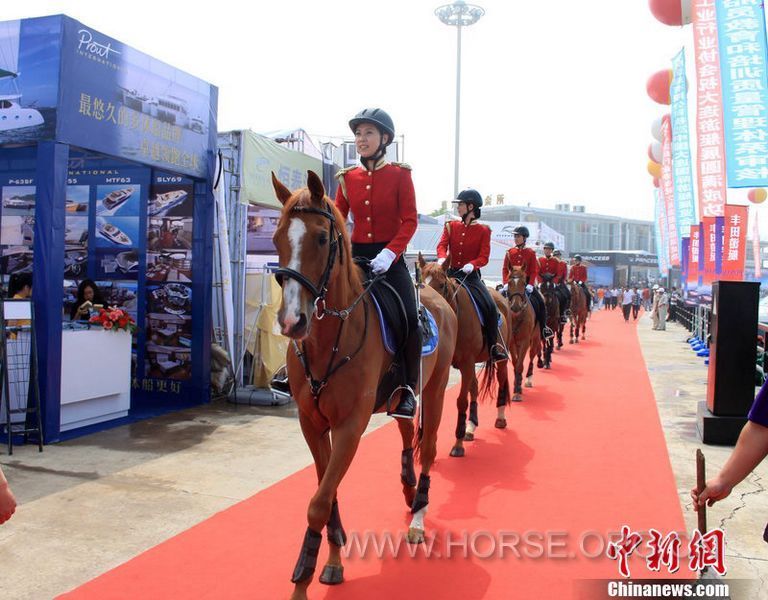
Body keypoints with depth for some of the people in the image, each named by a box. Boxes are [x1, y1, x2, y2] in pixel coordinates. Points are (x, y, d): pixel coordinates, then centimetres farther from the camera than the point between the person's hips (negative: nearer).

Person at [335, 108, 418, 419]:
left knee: (408, 317, -21)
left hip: (389, 257, -4)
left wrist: (388, 253, -22)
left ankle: (407, 388, -6)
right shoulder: (347, 178, 9)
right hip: (355, 255, 4)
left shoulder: (400, 175, -1)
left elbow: (410, 221, -7)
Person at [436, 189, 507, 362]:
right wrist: (442, 258, -27)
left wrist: (471, 265, -26)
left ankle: (493, 346, -7)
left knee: (490, 306, -20)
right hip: (451, 273, 3)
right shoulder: (451, 226, 9)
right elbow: (442, 245, -4)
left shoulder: (483, 230, 1)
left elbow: (484, 257, -5)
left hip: (471, 276, -3)